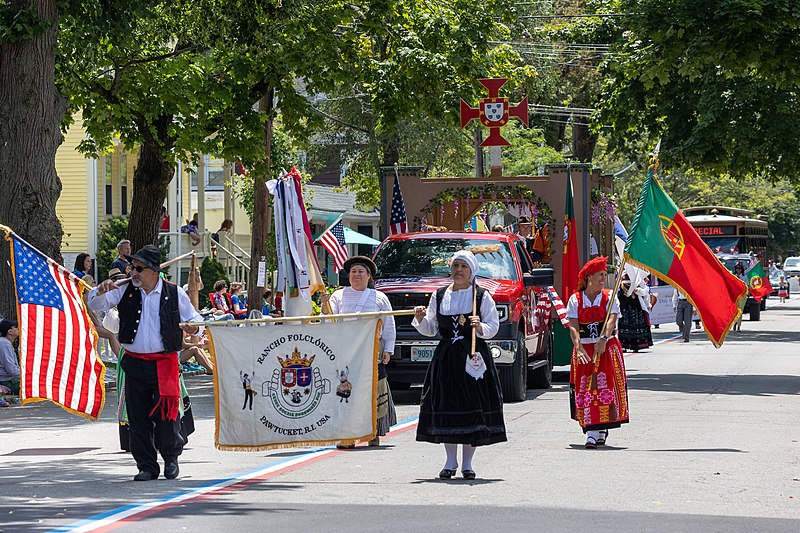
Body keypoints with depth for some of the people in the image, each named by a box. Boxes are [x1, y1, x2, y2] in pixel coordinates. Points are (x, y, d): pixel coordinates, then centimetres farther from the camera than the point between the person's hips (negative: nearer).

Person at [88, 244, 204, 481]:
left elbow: (195, 320, 8)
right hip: (135, 362, 3)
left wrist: (193, 328, -16)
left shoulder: (174, 294, 1)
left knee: (166, 413, -7)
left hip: (164, 362, -3)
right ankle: (146, 466, 11)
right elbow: (96, 305, 3)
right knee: (138, 417, 2)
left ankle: (171, 458, 17)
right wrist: (101, 291, -19)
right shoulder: (125, 292, 6)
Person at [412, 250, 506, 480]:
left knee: (473, 406, -5)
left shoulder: (482, 296, 2)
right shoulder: (439, 296, 12)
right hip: (445, 357, 3)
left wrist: (480, 327, -21)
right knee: (445, 405, 0)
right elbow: (430, 329, 14)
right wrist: (420, 320, -5)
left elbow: (493, 328, -1)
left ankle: (467, 463, 3)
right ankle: (450, 462, 10)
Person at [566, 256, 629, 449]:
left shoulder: (608, 297, 5)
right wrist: (578, 348, -25)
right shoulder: (575, 299, 4)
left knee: (606, 387, -5)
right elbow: (573, 326, -7)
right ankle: (591, 432, -6)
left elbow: (611, 320, -11)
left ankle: (602, 429, 6)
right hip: (584, 350, 0)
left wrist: (603, 339, -30)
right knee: (586, 390, -6)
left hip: (607, 348, 0)